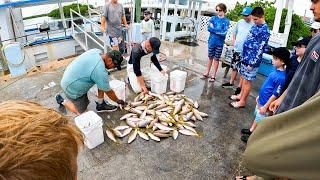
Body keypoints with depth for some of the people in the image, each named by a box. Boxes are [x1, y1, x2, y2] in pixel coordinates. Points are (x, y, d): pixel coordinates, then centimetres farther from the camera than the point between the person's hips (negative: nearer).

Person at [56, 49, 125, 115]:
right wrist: (118, 101, -3)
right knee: (81, 112, 7)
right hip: (72, 88, -8)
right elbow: (108, 91, -19)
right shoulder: (100, 71, -33)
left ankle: (101, 104, 10)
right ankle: (62, 101, 21)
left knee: (102, 82, -2)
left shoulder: (97, 51, -11)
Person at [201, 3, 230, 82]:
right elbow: (209, 28, -9)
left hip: (219, 43, -2)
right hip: (211, 41, 2)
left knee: (216, 59, 7)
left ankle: (213, 76, 15)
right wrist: (219, 31, -16)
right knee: (210, 58, 12)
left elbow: (224, 32, -15)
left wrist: (213, 29, -13)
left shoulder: (226, 21, -4)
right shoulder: (213, 18, 4)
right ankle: (206, 73, 23)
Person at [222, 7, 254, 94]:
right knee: (234, 67, 18)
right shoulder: (240, 22, 4)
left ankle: (239, 86, 15)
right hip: (237, 49, 6)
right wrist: (234, 40, 7)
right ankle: (231, 82, 33)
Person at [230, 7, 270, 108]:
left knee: (247, 81, 0)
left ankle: (242, 102, 10)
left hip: (252, 60, -8)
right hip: (246, 57, 8)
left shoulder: (265, 31, -16)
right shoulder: (255, 26, 10)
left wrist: (252, 63, -21)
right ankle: (241, 95, 32)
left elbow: (260, 49, -19)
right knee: (244, 78, 18)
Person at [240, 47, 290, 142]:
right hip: (261, 100, 8)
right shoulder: (276, 71, -2)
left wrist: (265, 107, -17)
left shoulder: (281, 77, -29)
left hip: (265, 104, -8)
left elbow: (275, 95, -23)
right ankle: (251, 130, 42)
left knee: (259, 120, 9)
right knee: (256, 116, 24)